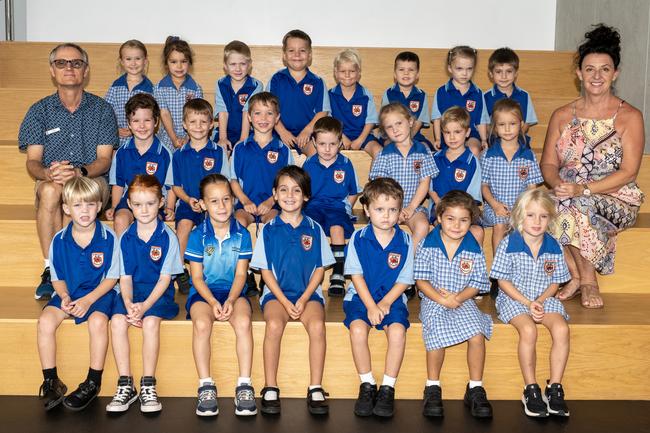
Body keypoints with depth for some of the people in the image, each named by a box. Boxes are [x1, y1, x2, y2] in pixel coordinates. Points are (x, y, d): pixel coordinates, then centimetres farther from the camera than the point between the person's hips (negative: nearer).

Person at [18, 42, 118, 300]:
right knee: (49, 189, -36)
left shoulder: (102, 109, 5)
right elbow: (33, 161, 0)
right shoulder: (39, 111, 8)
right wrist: (48, 173, -25)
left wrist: (79, 171, -25)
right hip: (49, 181, 1)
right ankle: (51, 268, -31)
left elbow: (104, 160, -3)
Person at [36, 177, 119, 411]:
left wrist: (88, 299, -18)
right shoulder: (59, 240, -3)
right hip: (68, 293, 3)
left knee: (97, 321, -33)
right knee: (45, 320, -23)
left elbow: (111, 278, -6)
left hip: (99, 293, -3)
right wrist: (64, 296, -13)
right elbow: (57, 277, 8)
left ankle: (93, 382, -16)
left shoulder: (108, 238, -11)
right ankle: (50, 381, -9)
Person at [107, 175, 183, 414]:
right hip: (132, 290, 3)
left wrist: (144, 306, -19)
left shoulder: (167, 237, -4)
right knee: (117, 321, -26)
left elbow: (165, 278, -7)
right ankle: (125, 386, -18)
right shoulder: (126, 238, 6)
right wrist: (129, 304, -14)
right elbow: (125, 277, 5)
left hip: (158, 292, -3)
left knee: (150, 321, -32)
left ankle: (148, 387, -21)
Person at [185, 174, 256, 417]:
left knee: (243, 322, -31)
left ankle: (244, 385, -24)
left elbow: (240, 274, -1)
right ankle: (206, 387, -22)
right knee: (201, 323, -32)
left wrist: (230, 300, -18)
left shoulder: (242, 234, 2)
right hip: (204, 292, 0)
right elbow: (197, 277, -2)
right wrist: (213, 302, -17)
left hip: (233, 291, 1)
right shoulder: (198, 236, -1)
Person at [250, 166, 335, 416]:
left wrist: (303, 299, -8)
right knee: (274, 324, -31)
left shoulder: (314, 229, 6)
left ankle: (316, 389, -19)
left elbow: (320, 269, 6)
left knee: (317, 326, -29)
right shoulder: (268, 230, 5)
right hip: (276, 293, 0)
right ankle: (270, 389, -19)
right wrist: (285, 302, -9)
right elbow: (265, 270, 3)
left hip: (308, 293, 1)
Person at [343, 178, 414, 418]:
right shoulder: (358, 238, -3)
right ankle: (367, 385, -10)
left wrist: (385, 302, -14)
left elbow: (404, 280, 0)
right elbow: (356, 275, -3)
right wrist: (370, 306, -14)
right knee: (357, 329, -28)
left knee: (397, 330, -28)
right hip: (361, 297, 0)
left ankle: (388, 388, -12)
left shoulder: (404, 241, -1)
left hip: (391, 298, 0)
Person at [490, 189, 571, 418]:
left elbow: (555, 282, 6)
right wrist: (527, 303, -15)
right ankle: (531, 390, -17)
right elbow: (503, 281, -6)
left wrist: (540, 301, -12)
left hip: (544, 298, 3)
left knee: (561, 329, -24)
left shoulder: (553, 247, 2)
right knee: (528, 330, -31)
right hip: (513, 298, -3)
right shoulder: (508, 245, -7)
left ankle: (555, 388, -14)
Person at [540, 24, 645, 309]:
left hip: (617, 200, -3)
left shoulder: (629, 117, -2)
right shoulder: (562, 116, 10)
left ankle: (585, 277, -14)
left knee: (575, 206, -36)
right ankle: (582, 278, -15)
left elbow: (628, 173, -10)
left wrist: (583, 189, -22)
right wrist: (558, 184, -18)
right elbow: (548, 163, 6)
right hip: (569, 194, 3)